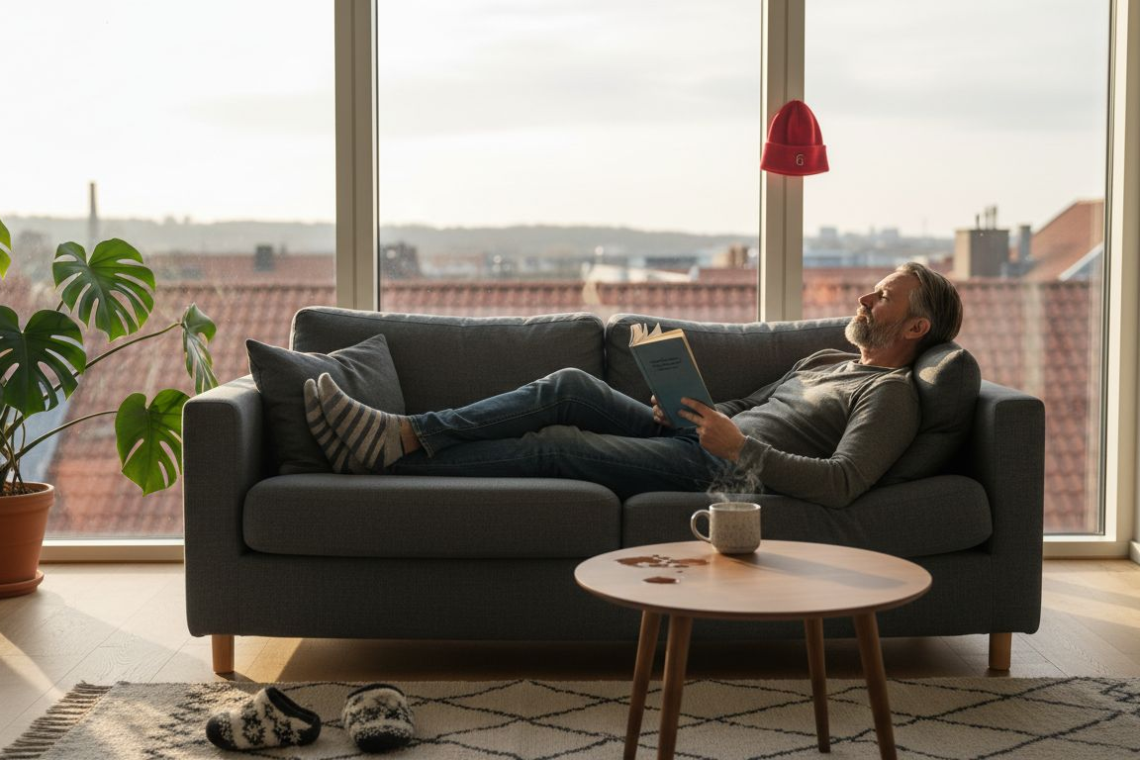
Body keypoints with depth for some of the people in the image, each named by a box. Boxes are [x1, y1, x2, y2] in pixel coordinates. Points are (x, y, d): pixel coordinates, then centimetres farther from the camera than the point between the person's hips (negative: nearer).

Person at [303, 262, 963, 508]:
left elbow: (840, 484, -21)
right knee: (570, 386, -11)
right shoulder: (828, 360, 26)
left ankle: (387, 461, -16)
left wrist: (739, 446, -25)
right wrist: (689, 410, 9)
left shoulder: (891, 394, -4)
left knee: (549, 448, -17)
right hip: (703, 439, 9)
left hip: (723, 476, -8)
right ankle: (404, 434, -16)